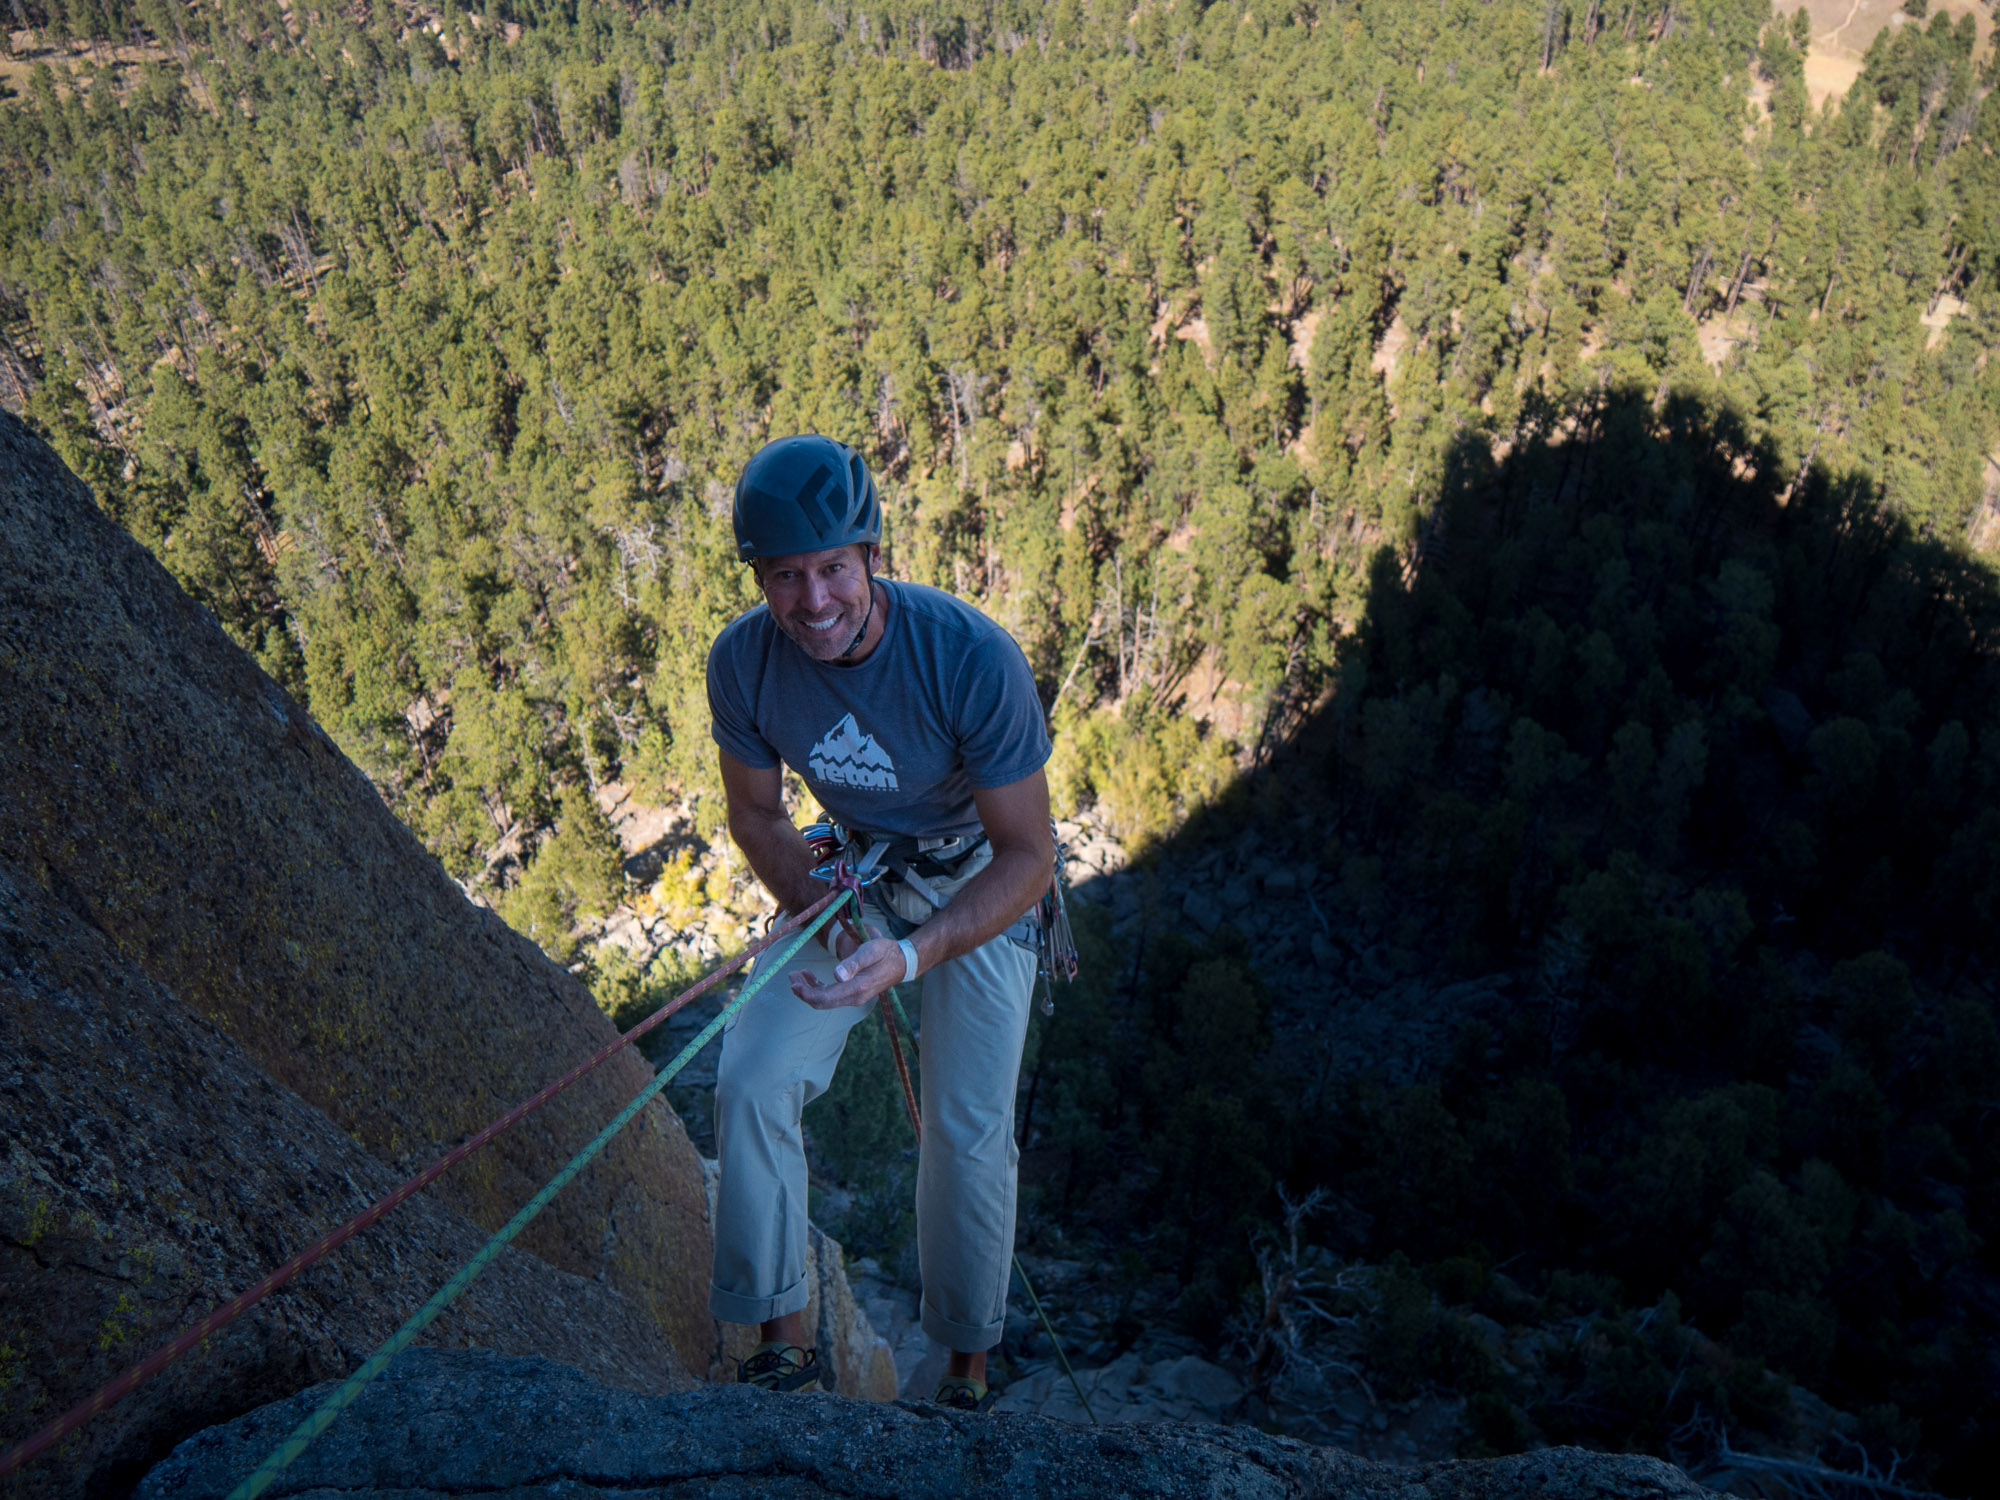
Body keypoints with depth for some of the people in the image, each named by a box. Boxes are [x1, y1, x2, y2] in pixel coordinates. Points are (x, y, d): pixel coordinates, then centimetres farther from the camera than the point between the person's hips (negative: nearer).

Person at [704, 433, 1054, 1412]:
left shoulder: (971, 658, -33)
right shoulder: (742, 661, -21)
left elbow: (1028, 856, -26)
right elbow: (754, 813, -3)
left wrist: (910, 955, -40)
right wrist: (822, 913, -20)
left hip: (980, 885, -3)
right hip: (851, 874, 3)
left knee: (967, 1132, -8)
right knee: (751, 1083, -13)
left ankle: (967, 1366, 18)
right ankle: (782, 1342, 6)